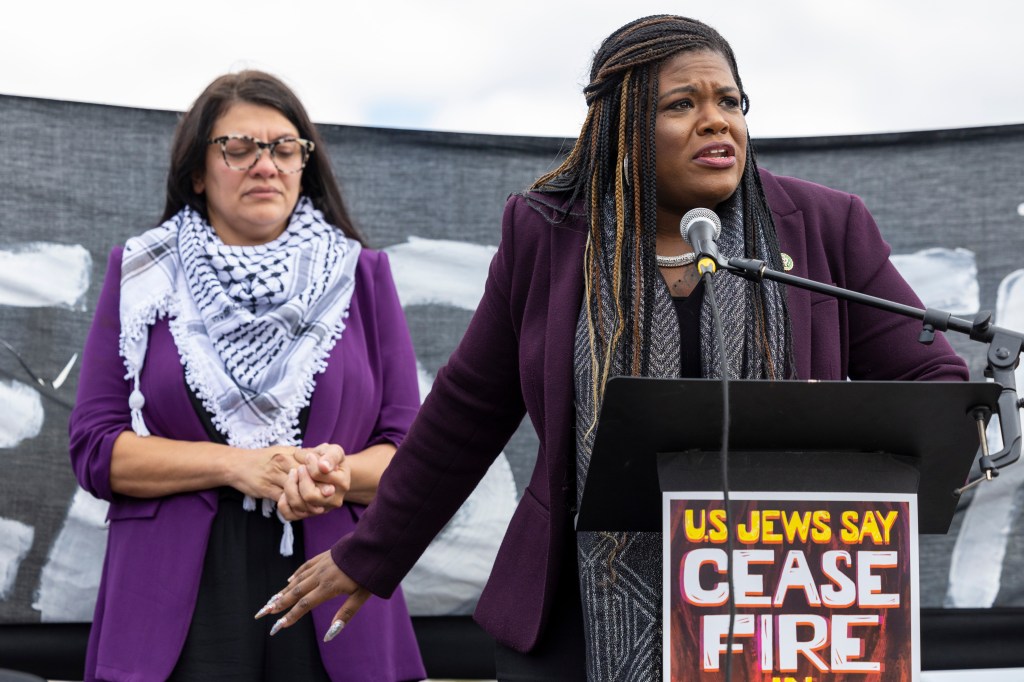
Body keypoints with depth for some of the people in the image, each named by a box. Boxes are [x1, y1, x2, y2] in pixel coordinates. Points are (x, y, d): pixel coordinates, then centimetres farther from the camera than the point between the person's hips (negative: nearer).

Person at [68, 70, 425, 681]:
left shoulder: (360, 275, 11)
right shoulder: (140, 276, 9)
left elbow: (410, 450, 7)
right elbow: (96, 450, 2)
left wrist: (338, 474, -15)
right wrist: (234, 465, -11)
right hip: (182, 602, -1)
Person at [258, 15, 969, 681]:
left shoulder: (824, 228, 0)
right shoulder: (546, 236, 1)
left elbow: (931, 383, 1)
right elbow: (469, 411, 11)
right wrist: (370, 557, 16)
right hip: (587, 618, 0)